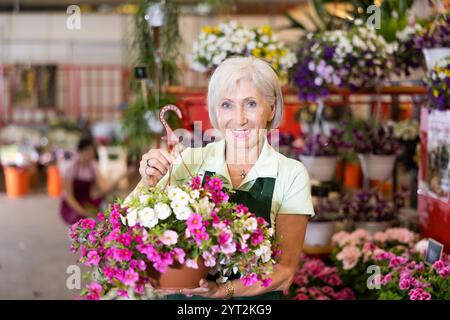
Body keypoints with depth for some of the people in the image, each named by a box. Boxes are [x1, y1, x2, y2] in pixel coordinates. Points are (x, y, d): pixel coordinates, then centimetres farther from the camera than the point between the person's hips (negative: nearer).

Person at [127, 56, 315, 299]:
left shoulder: (291, 174, -4)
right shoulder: (191, 161, -1)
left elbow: (285, 271, -6)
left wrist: (224, 290, -20)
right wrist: (147, 184, -21)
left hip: (255, 298, -1)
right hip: (184, 294, 1)